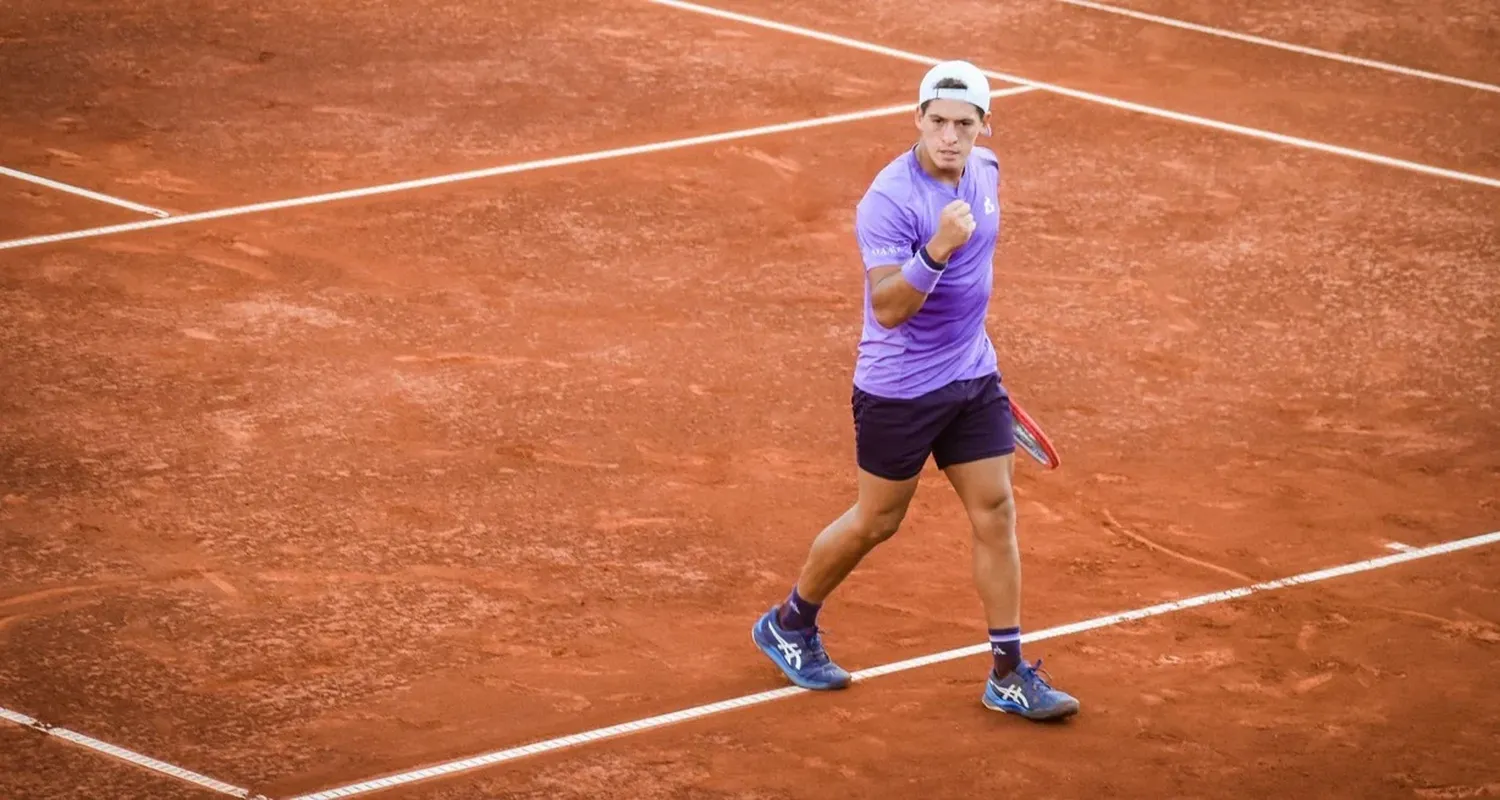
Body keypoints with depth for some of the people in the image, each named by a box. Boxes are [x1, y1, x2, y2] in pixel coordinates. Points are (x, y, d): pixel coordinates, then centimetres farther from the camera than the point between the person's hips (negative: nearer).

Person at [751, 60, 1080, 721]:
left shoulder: (985, 172, 0)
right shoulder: (890, 200, -24)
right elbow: (887, 308, -32)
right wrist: (936, 251, -46)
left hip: (974, 377, 6)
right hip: (899, 388, -6)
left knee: (995, 514, 3)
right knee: (876, 522, 8)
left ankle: (1009, 675, 9)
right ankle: (788, 624, 31)